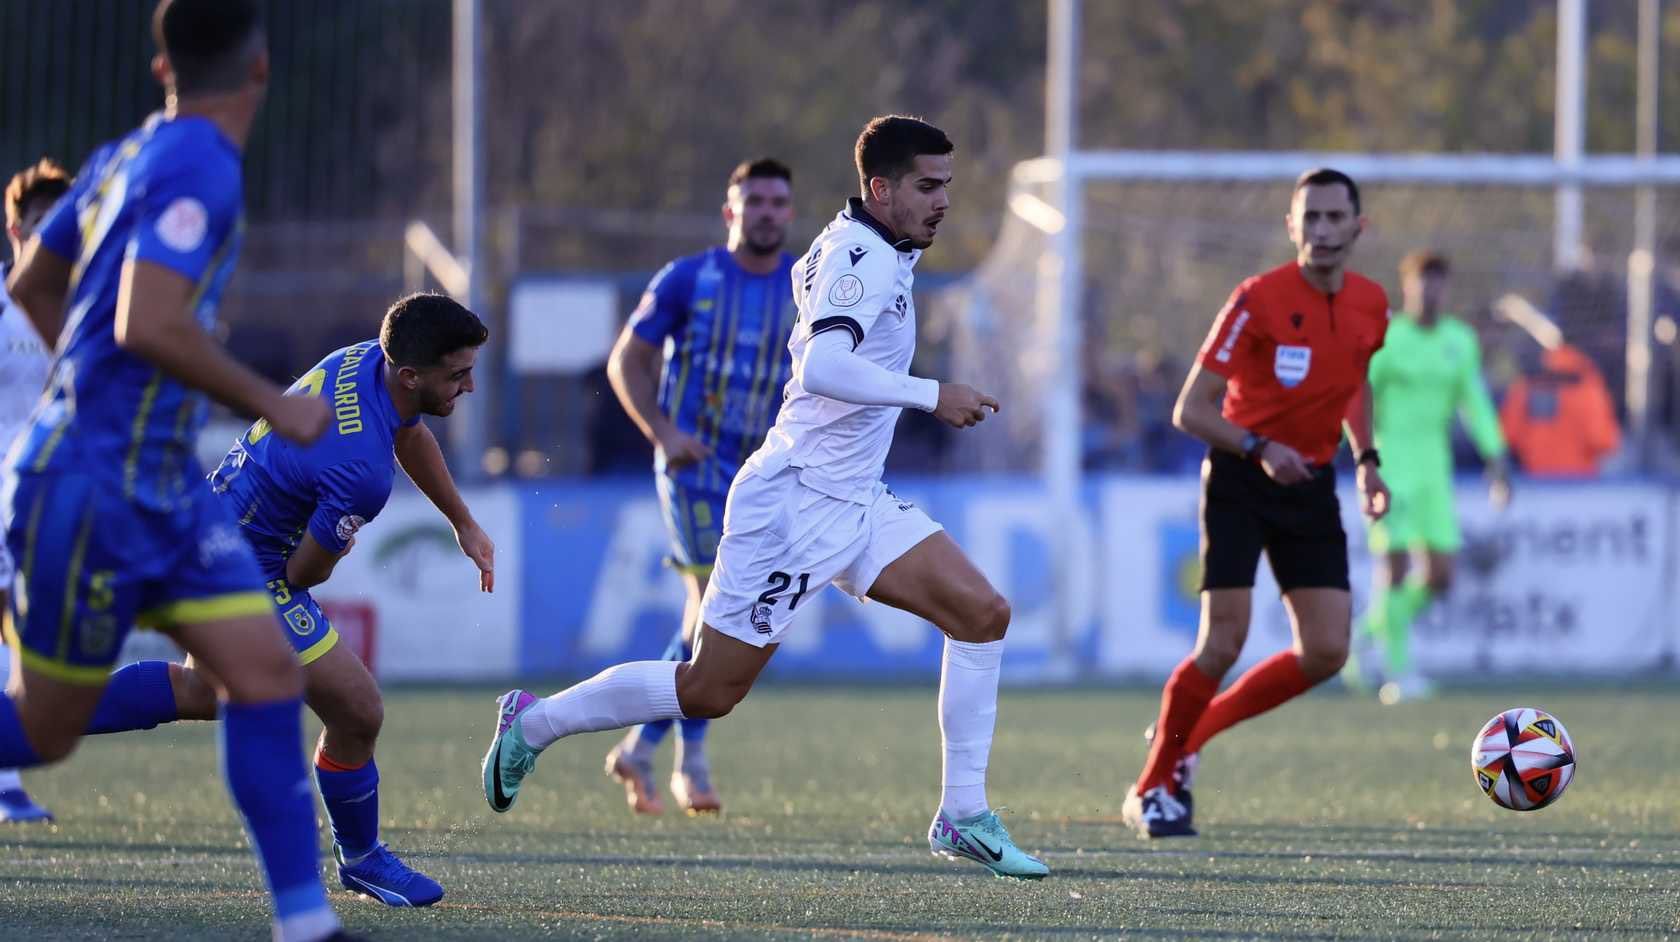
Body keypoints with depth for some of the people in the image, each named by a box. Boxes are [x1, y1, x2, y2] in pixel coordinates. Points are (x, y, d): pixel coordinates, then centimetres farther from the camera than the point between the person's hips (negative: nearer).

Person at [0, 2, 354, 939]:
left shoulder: (126, 157, 9)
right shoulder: (198, 167, -18)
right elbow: (147, 325, -27)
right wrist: (273, 404, -17)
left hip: (166, 486, 9)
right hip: (92, 488, -9)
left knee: (268, 672, -3)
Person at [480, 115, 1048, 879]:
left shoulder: (875, 254, 11)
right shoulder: (861, 258, -19)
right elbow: (822, 367, -35)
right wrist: (930, 395, -32)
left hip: (853, 501, 9)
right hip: (794, 505, -9)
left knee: (982, 613, -6)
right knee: (710, 691, -2)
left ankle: (963, 817, -3)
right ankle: (535, 721, 18)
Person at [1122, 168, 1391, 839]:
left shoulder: (1371, 305, 2)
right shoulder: (1259, 300, -16)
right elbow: (1190, 411, -16)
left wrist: (1366, 460, 12)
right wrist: (1259, 447, -31)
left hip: (1310, 486, 6)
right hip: (1239, 481, -5)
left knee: (1326, 652, -3)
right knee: (1223, 642, -13)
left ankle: (1191, 730, 17)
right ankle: (1152, 790, 4)